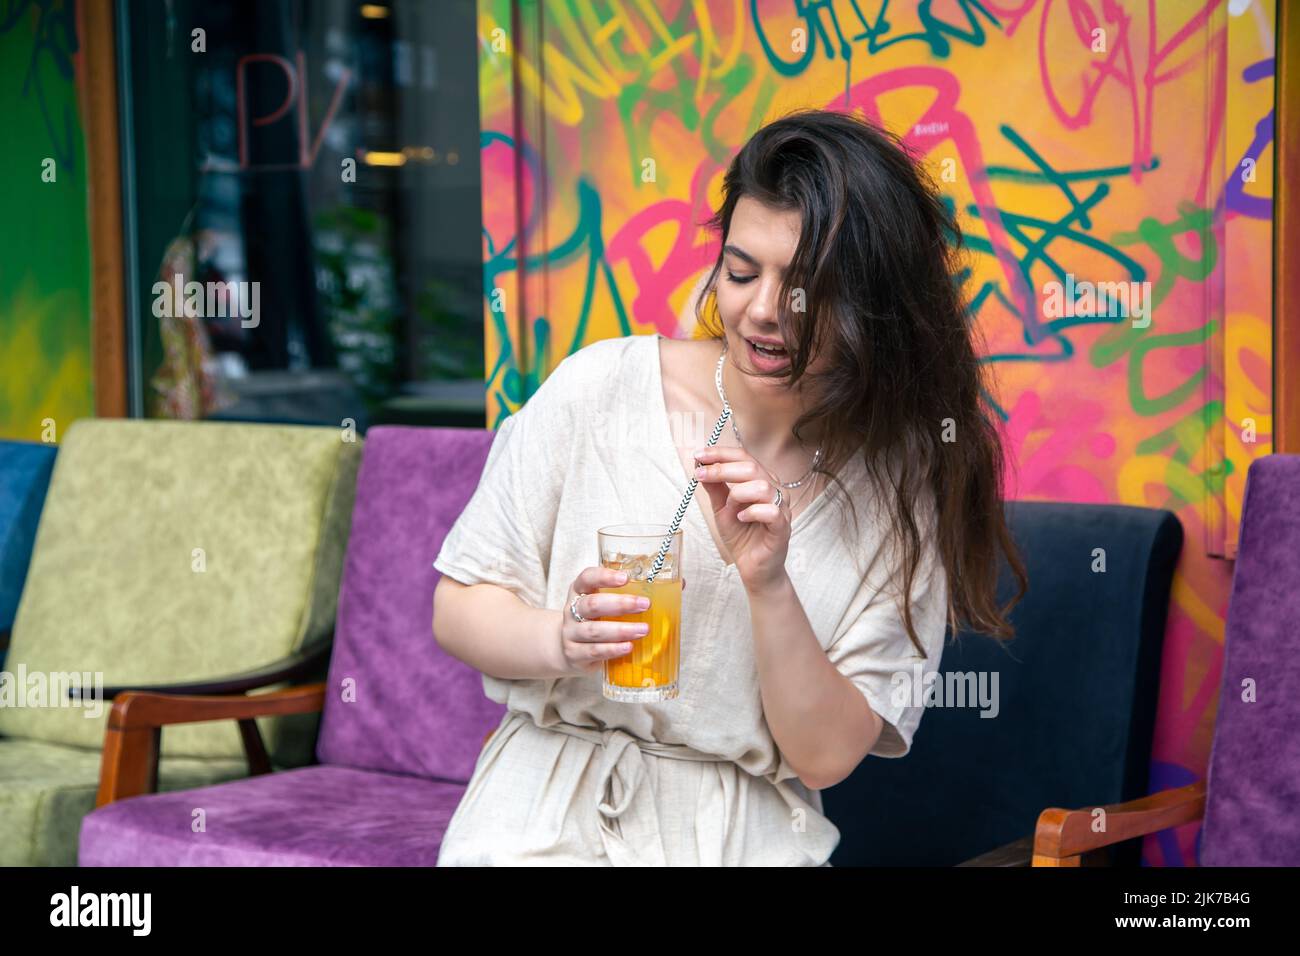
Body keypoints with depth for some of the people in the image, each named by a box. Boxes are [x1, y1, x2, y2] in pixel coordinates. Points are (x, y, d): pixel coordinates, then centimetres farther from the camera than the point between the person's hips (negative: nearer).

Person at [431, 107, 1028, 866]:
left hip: (747, 840, 1)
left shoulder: (904, 484, 1)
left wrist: (769, 585, -17)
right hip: (546, 821, 0)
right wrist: (558, 642, -17)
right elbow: (457, 607, 4)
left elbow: (826, 755, -2)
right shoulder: (604, 385, -2)